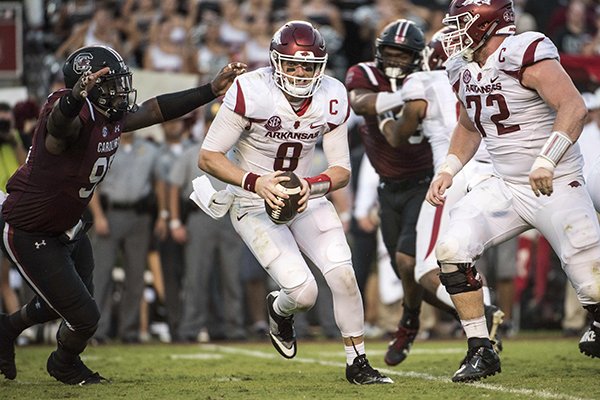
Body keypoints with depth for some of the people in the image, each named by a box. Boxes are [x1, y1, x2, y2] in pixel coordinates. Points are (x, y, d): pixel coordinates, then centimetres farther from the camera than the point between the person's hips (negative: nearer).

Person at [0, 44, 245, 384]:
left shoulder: (111, 118, -5)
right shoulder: (75, 117, -33)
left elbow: (156, 110, 8)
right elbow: (60, 122, -57)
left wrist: (212, 91, 6)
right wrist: (77, 96, -80)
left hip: (67, 227, 10)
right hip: (30, 237, -10)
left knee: (69, 301, 28)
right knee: (84, 317, 0)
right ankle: (65, 366, 34)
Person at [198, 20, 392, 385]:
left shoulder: (332, 99, -9)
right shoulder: (251, 92, -23)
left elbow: (342, 170, -2)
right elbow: (209, 156, -18)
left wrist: (312, 186, -24)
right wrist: (255, 182, -32)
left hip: (307, 195, 4)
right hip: (255, 203, -4)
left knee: (343, 274, -13)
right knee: (303, 292, -17)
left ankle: (357, 363, 7)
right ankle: (279, 310, 22)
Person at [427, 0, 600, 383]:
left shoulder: (523, 54, -18)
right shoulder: (464, 70, 7)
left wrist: (547, 161, -36)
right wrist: (448, 171, 11)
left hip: (557, 188, -7)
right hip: (505, 188, 7)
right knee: (452, 249, -13)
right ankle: (481, 351, -3)